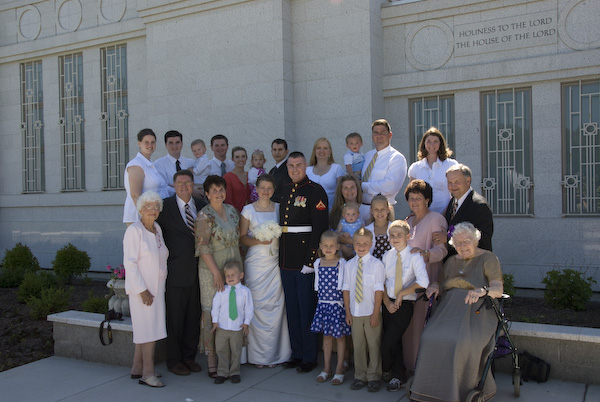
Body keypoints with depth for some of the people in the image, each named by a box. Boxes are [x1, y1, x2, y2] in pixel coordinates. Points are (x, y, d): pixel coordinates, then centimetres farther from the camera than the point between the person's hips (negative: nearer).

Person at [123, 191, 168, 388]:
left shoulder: (157, 229, 11)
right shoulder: (134, 230, -12)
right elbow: (130, 263, -16)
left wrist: (159, 286, 14)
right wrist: (142, 290, -19)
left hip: (157, 287, 7)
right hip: (141, 288, -7)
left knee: (144, 329, 13)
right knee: (149, 329, -6)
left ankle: (137, 368, 23)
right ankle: (148, 373, 2)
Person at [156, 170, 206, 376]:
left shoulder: (201, 205, 10)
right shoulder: (165, 206, -4)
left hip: (198, 271, 4)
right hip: (177, 272, -4)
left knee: (194, 316, 11)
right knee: (175, 318, 4)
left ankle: (189, 357, 25)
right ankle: (174, 360, 18)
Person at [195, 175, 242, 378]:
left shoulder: (232, 210, 9)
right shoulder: (204, 215, -11)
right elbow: (203, 247, -15)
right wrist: (217, 272, -18)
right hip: (212, 270, -6)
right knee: (211, 313, -1)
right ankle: (212, 360, 9)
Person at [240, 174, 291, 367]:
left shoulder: (279, 208, 9)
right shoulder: (248, 210, 3)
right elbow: (242, 237, 1)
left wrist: (277, 235, -4)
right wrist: (259, 240, -14)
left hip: (275, 262, 2)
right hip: (255, 262, -2)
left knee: (276, 304, 0)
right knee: (257, 304, -4)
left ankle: (274, 353, 11)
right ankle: (257, 355, 8)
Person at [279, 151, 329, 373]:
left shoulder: (315, 191, -8)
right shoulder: (284, 190, 14)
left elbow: (320, 228, -14)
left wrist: (310, 260, -18)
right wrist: (280, 256, 11)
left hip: (305, 259, -7)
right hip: (286, 261, 7)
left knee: (307, 309, 1)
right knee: (291, 309, 14)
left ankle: (310, 357, 13)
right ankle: (297, 353, 26)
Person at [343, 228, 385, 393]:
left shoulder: (376, 264, -7)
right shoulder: (349, 265, 4)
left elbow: (379, 290, -8)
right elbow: (346, 289, 6)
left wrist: (376, 313, -11)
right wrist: (347, 312, 3)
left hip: (371, 313, -3)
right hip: (355, 312, 3)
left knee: (374, 345, 5)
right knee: (358, 345, 11)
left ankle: (373, 377, 19)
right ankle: (360, 376, 23)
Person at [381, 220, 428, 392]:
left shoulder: (414, 256, -9)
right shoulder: (387, 256, 6)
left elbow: (423, 282, -21)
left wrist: (401, 294, -16)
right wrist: (387, 302, -5)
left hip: (405, 304, -5)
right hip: (389, 304, 5)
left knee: (388, 342, -10)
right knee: (394, 342, 12)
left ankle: (395, 376, 12)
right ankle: (398, 376, 33)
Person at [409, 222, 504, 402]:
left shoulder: (488, 259, 5)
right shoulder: (452, 261, 23)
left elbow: (498, 290, -8)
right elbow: (441, 286, 27)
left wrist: (482, 290, -30)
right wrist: (434, 286, 2)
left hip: (476, 310, -4)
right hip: (449, 309, 5)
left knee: (461, 342, -33)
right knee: (431, 338, -26)